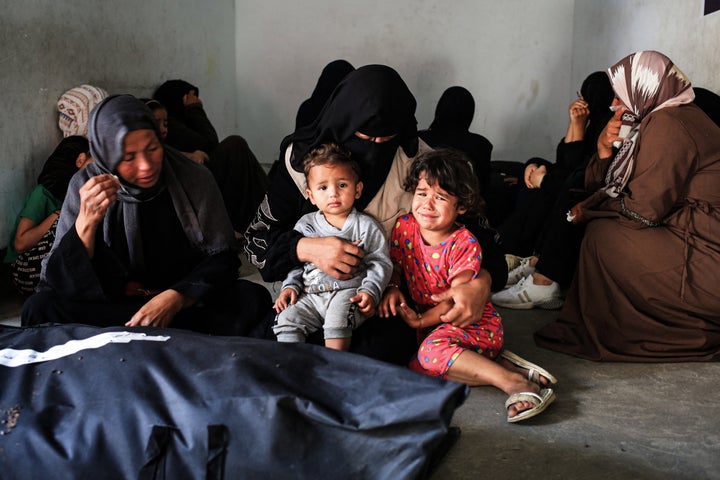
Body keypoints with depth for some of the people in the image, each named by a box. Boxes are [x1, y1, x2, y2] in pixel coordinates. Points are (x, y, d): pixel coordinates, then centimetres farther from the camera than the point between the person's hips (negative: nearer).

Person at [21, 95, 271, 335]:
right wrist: (86, 222, -28)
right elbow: (60, 282, -11)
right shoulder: (85, 186, -7)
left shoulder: (194, 179, -7)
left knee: (252, 297, -28)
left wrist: (175, 298, -22)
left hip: (185, 301, 0)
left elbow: (222, 258, -5)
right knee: (39, 307, -26)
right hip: (110, 303, 1)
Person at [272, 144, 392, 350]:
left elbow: (380, 263, 1)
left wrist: (370, 291, -13)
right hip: (310, 295, 4)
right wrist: (290, 286, 4)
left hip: (349, 290, -4)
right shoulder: (306, 224, 14)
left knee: (338, 315, -33)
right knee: (288, 317, -19)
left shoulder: (365, 225, 4)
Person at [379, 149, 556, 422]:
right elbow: (395, 265, 10)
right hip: (434, 325, 7)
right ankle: (498, 364, -14)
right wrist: (393, 288, -11)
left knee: (433, 351, -34)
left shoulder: (464, 243, -16)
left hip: (473, 321, -7)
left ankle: (512, 381, -29)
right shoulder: (404, 227, -2)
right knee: (416, 366, -21)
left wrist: (422, 320, -24)